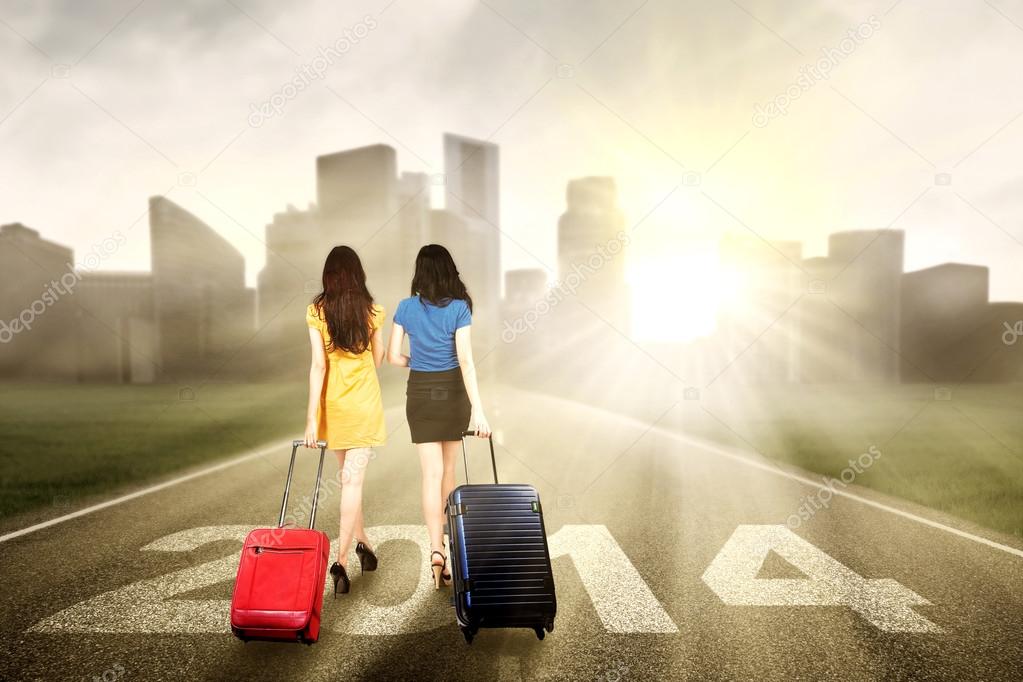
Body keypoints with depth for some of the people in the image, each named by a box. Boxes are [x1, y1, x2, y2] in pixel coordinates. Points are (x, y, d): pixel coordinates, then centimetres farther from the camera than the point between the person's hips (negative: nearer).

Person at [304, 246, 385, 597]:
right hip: (365, 402, -1)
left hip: (334, 402, 1)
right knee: (353, 480, -2)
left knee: (347, 476, 19)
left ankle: (362, 542, 32)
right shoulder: (371, 311, -5)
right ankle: (341, 560, -7)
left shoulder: (317, 311, -7)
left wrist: (311, 417, -10)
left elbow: (318, 365, -12)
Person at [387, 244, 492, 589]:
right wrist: (478, 409, -17)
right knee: (448, 469, 17)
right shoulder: (459, 308, -9)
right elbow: (466, 361, -16)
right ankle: (447, 529, 34)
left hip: (420, 392, 0)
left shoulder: (406, 307, -3)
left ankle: (437, 549, -14)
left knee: (432, 473, -1)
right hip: (453, 391, 0)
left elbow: (393, 356, 0)